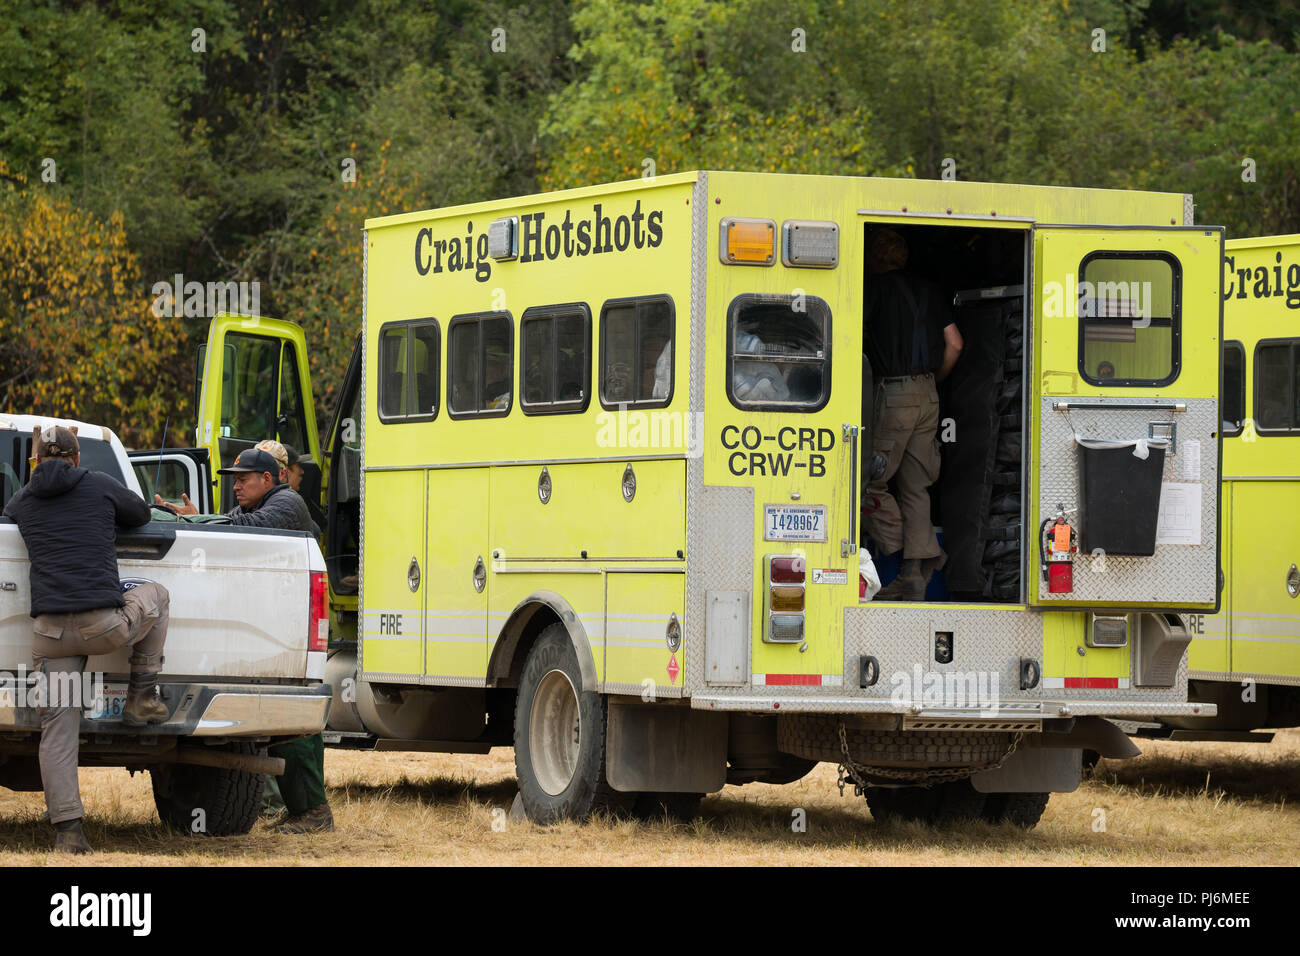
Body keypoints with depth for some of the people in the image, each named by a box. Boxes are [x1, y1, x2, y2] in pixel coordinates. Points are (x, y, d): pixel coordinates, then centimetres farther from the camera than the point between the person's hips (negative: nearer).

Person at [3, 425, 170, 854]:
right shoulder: (99, 485, 8)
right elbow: (141, 513, 25)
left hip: (49, 631, 2)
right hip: (105, 625, -2)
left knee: (57, 729, 5)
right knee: (156, 595, 29)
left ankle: (67, 830, -4)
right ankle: (142, 698, 24)